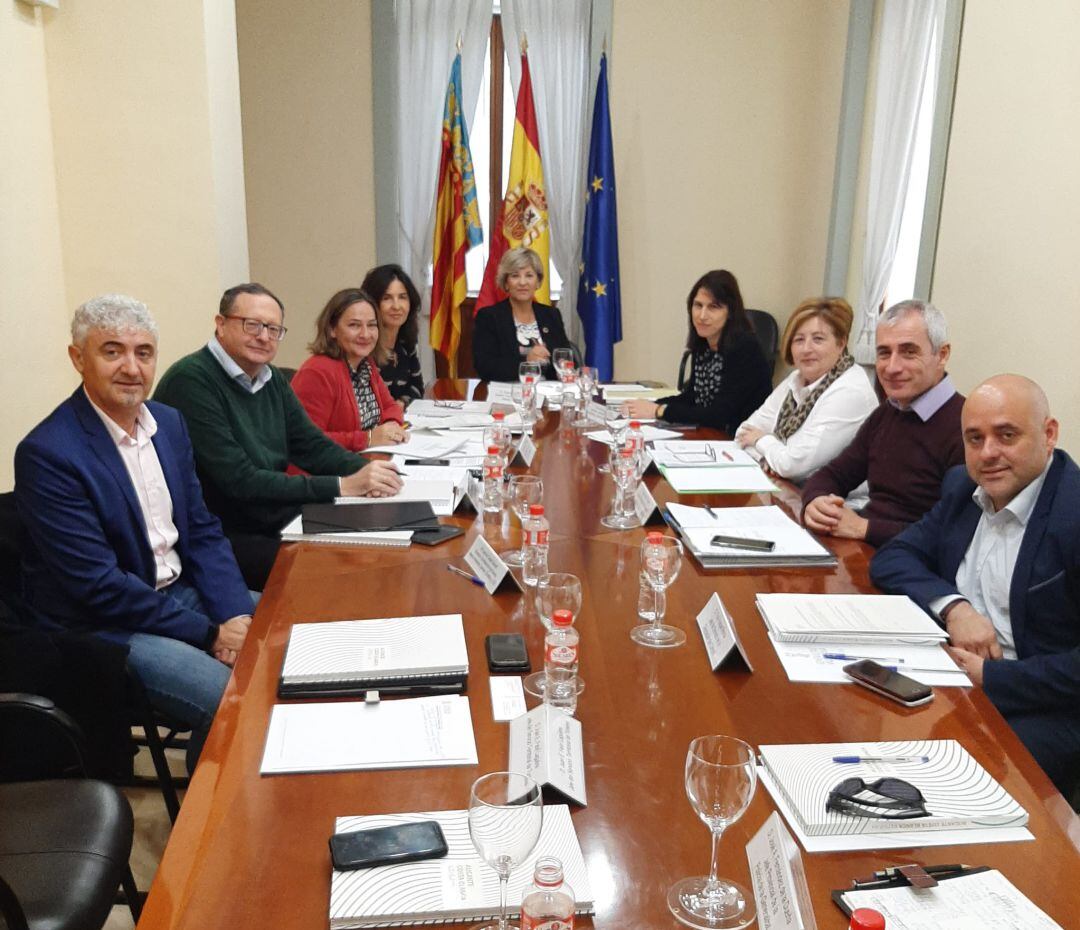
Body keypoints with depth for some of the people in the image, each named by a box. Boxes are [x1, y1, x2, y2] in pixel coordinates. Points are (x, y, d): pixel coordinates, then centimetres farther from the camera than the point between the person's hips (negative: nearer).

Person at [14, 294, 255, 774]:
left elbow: (202, 531, 6)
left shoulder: (169, 422, 3)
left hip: (181, 592, 8)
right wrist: (208, 633, -20)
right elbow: (99, 586, -22)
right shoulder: (46, 453, -20)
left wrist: (236, 615, -10)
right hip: (102, 627, -7)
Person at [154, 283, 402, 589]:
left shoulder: (272, 380, 9)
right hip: (221, 538, -8)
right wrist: (343, 485, -25)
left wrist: (365, 471, -14)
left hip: (277, 522, 8)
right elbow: (240, 481, -23)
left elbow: (314, 447, 9)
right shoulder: (191, 380, -18)